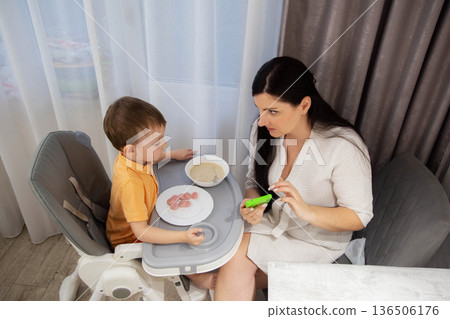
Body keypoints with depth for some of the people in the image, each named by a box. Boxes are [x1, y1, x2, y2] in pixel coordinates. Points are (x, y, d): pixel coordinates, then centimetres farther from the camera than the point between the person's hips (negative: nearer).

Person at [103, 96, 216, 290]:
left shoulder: (128, 156, -14)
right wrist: (183, 237, -48)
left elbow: (149, 159, 13)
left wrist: (173, 154, 7)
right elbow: (141, 231, -41)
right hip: (130, 239, -9)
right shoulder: (131, 184, -42)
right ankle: (194, 276, 10)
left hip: (142, 222, 9)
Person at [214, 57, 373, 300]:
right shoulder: (262, 130, -10)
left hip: (317, 240, -4)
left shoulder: (344, 147, -26)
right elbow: (254, 181, 3)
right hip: (272, 221, 4)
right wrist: (252, 203, -20)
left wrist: (306, 211, -34)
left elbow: (360, 217, -18)